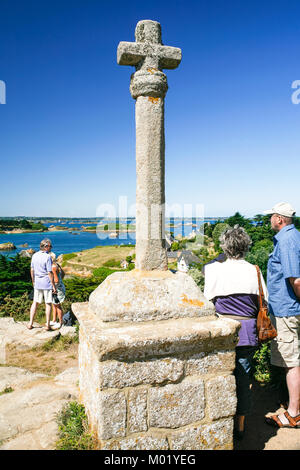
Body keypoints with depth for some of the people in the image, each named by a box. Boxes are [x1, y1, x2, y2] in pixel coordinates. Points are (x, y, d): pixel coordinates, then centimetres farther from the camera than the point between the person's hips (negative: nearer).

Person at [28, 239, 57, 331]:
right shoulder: (47, 257, -17)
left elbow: (32, 270, 10)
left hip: (37, 283, 5)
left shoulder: (34, 255, 3)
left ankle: (30, 323, 17)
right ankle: (48, 325, 8)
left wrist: (33, 282, 22)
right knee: (48, 304, 5)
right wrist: (54, 286, -11)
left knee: (35, 302, 15)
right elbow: (50, 273, -17)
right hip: (47, 283, -5)